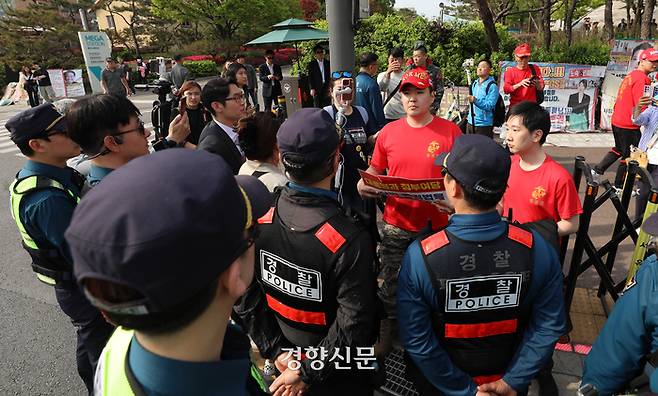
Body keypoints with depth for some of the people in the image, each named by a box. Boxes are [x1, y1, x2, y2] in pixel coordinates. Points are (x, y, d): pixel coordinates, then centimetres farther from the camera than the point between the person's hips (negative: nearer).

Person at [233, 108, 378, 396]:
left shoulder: (258, 218, -18)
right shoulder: (351, 240, -31)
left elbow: (245, 294, -11)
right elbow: (354, 325, -27)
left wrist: (275, 350, -3)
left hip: (284, 358, 4)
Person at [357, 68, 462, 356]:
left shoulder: (450, 131, -5)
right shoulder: (388, 132, 1)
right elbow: (375, 168, 11)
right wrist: (364, 182, -9)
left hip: (436, 225, -1)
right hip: (396, 225, 2)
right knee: (390, 283, 15)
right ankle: (387, 332, 38)